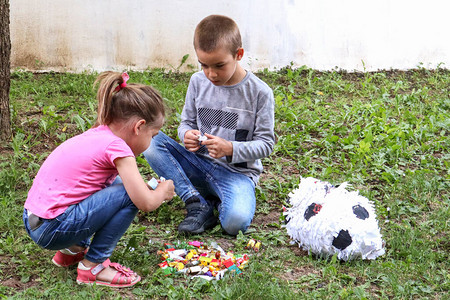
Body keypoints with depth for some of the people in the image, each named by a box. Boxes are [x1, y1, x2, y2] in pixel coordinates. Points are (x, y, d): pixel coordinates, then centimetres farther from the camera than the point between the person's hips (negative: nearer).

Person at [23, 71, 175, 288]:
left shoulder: (97, 135, 11)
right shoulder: (116, 147, -15)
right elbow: (146, 203, -18)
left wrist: (149, 189, 15)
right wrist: (163, 191, 4)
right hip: (52, 230, -9)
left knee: (120, 183, 17)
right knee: (129, 194, -12)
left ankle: (73, 250, 19)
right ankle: (93, 266, -3)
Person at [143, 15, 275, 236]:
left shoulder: (260, 93, -9)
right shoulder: (198, 82, 1)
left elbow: (266, 143, -6)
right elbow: (186, 122, 11)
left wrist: (230, 149, -24)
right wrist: (187, 135, -15)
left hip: (237, 171, -5)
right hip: (199, 164, 5)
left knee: (235, 222, -36)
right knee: (150, 141, -21)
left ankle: (220, 201, 3)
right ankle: (199, 206, -19)